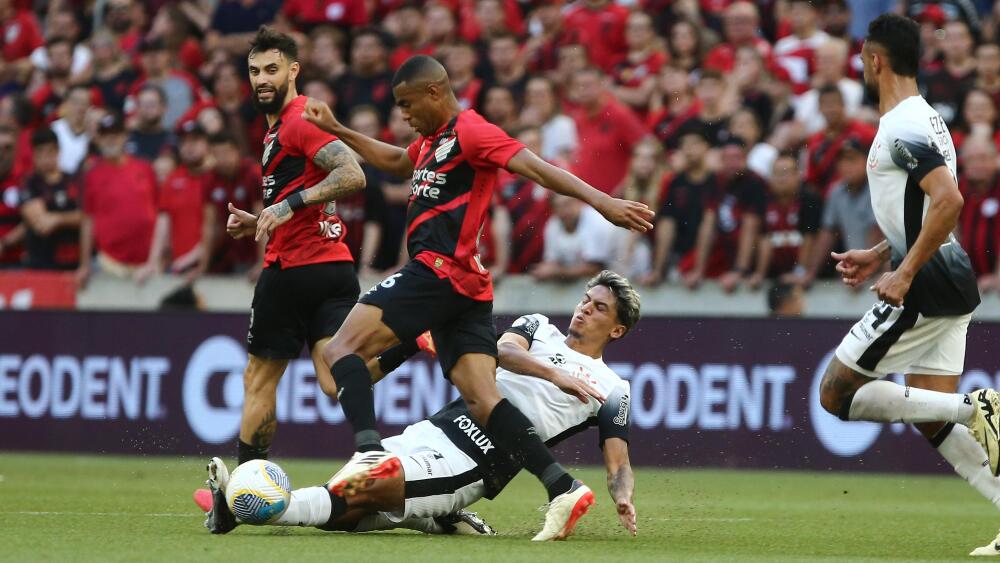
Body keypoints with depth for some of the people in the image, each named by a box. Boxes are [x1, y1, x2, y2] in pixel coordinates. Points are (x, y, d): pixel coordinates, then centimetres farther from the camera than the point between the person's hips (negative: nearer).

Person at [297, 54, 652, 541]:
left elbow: (534, 167, -17)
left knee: (340, 350, -9)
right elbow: (394, 161, 44)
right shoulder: (433, 141, 22)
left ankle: (370, 452, -25)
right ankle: (563, 489, -15)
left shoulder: (469, 132, -7)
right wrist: (337, 131, 43)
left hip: (438, 270, -9)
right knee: (482, 400, -4)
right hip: (466, 290, 9)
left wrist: (601, 201, -27)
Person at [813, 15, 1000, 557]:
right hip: (949, 283, 10)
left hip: (924, 287, -10)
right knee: (932, 420, 11)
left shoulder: (902, 128, -16)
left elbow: (948, 201, -28)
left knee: (837, 395, -3)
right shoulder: (926, 119, 17)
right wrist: (877, 255, 22)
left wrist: (905, 274, -25)